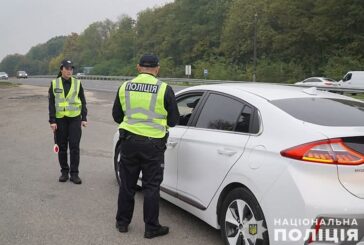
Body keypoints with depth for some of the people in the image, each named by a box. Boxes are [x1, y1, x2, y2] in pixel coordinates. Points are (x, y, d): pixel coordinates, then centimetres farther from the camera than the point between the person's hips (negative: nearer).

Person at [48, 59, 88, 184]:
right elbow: (51, 104, 2)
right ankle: (64, 172, 21)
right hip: (60, 119, 1)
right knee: (62, 147, 7)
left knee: (74, 146, -3)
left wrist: (84, 118, 1)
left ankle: (74, 173, 6)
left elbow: (83, 102, 7)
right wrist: (52, 121, -5)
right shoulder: (54, 84, 3)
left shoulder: (77, 83, 4)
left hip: (75, 118, 0)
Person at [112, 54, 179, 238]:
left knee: (127, 184, 15)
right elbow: (174, 120, -2)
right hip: (153, 144, -3)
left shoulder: (125, 87, 1)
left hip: (129, 141, 3)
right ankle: (151, 228, 16)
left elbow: (117, 116, 10)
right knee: (151, 187, 7)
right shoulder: (164, 89, -9)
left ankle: (122, 222, 28)